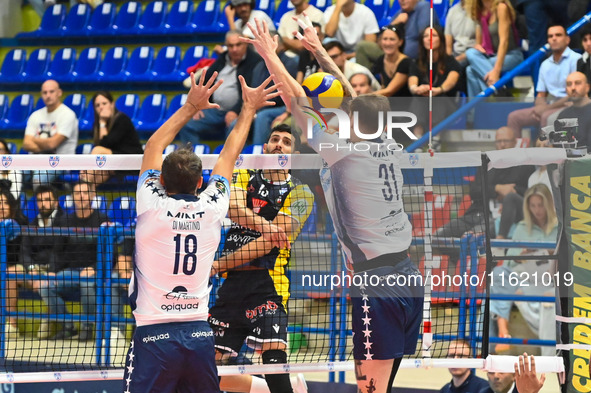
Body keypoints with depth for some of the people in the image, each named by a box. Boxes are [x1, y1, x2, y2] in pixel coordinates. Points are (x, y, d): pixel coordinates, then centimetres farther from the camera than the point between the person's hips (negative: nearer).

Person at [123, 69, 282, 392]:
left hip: (154, 334, -4)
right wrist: (249, 108, 31)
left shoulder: (152, 206, -6)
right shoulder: (212, 208, 2)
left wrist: (190, 107, 16)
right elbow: (229, 154, 17)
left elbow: (153, 147, 9)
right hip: (200, 335, 4)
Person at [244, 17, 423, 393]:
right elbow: (351, 94, 22)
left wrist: (271, 55, 7)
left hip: (378, 285, -8)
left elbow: (297, 102, -3)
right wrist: (319, 50, 31)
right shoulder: (388, 148, 9)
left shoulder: (345, 151, -8)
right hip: (409, 277, 8)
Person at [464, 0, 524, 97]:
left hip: (512, 55, -6)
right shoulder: (480, 11, 6)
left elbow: (504, 41, -20)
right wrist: (477, 46, -11)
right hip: (492, 55, 6)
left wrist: (496, 70, -29)